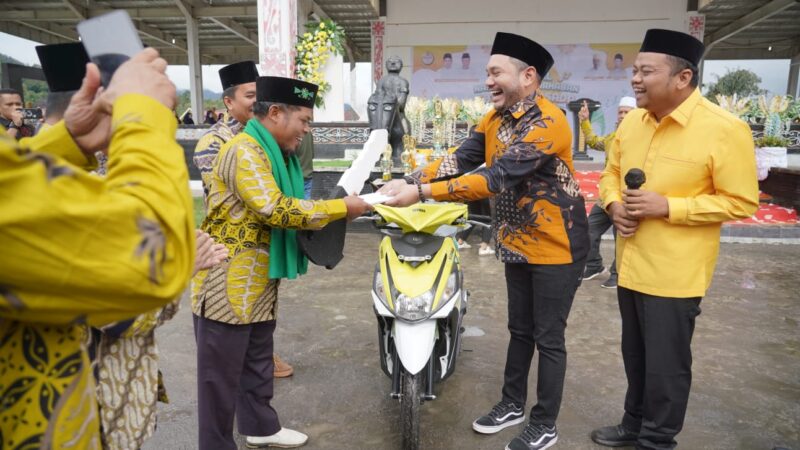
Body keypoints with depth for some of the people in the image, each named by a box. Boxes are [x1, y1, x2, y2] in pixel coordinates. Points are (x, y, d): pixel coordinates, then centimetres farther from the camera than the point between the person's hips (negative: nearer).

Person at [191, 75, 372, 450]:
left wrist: (336, 209, 0)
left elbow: (284, 209, 16)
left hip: (259, 284, 10)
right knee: (221, 374, 5)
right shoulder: (244, 151, -19)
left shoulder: (277, 153, 13)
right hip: (227, 285, -10)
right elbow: (274, 209, -29)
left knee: (258, 364, 22)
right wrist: (341, 207, -24)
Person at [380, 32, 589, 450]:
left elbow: (497, 177, -32)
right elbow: (461, 158, -4)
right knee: (520, 330, 20)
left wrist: (423, 192, -35)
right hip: (517, 244, 8)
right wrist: (409, 180, -18)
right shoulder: (495, 118, 4)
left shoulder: (547, 121, -24)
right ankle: (512, 404, 37)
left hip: (556, 247, -7)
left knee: (548, 339, 6)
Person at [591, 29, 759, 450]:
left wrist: (666, 206, -22)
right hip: (630, 265, 6)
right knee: (635, 357, 21)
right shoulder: (632, 121, 4)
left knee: (666, 366, 8)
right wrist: (614, 204, -6)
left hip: (673, 273, -6)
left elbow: (740, 202, -13)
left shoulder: (725, 130, -15)